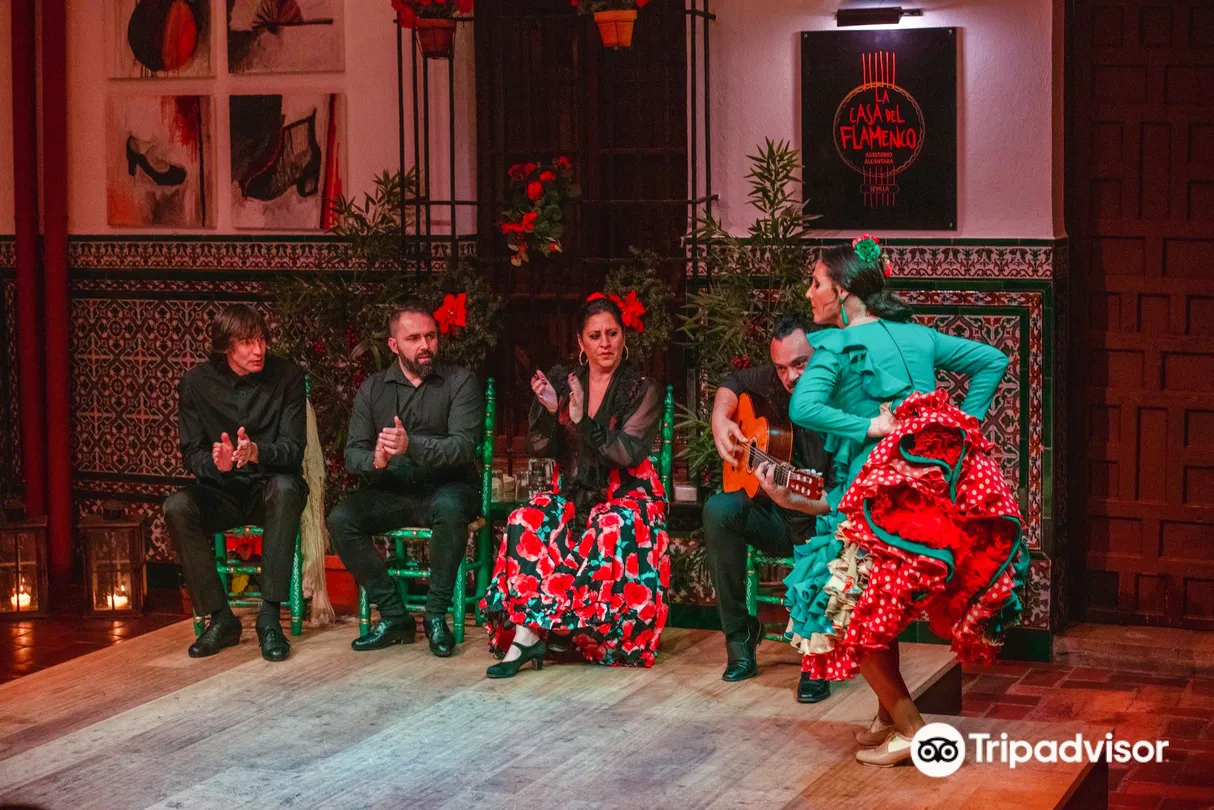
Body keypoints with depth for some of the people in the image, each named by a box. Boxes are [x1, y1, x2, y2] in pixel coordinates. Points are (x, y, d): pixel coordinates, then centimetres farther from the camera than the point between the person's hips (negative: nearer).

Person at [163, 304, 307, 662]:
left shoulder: (287, 376, -6)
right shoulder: (196, 382, -3)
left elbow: (293, 448, -12)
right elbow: (191, 454, -3)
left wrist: (257, 452, -35)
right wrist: (215, 461, -28)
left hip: (270, 490, -1)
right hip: (221, 492, 2)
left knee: (285, 488, -37)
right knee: (177, 507, -29)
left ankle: (269, 616, -32)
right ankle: (220, 617, -18)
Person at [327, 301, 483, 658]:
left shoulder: (460, 382, -4)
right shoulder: (372, 389, 6)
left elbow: (463, 447, -17)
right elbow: (353, 453, -1)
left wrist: (411, 446, -34)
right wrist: (374, 461, -26)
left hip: (445, 489, -3)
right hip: (390, 493, 3)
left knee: (449, 507, -37)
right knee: (341, 519, -23)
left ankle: (436, 615, -21)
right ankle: (394, 615, -12)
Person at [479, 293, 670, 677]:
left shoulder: (641, 390, -1)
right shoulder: (562, 383, 8)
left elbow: (629, 453, -14)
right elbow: (539, 449, 3)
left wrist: (583, 421, -26)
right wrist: (550, 412, -16)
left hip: (627, 494, -3)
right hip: (573, 493, 3)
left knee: (614, 529, -37)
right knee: (526, 522, -28)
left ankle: (530, 633, -32)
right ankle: (526, 636, -34)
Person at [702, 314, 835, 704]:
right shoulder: (775, 382, -5)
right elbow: (733, 384, 18)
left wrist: (793, 500, -44)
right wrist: (721, 421, -2)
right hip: (776, 521, 5)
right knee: (719, 509, -23)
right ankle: (740, 639, -13)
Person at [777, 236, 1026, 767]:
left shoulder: (834, 345, -2)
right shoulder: (918, 335, 16)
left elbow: (803, 407, -19)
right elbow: (992, 360, 20)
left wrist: (869, 427, -14)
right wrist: (965, 423, 14)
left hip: (887, 497, -7)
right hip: (942, 480, 7)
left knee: (846, 609, 5)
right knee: (882, 605, 21)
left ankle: (911, 729, 4)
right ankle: (889, 716, 23)